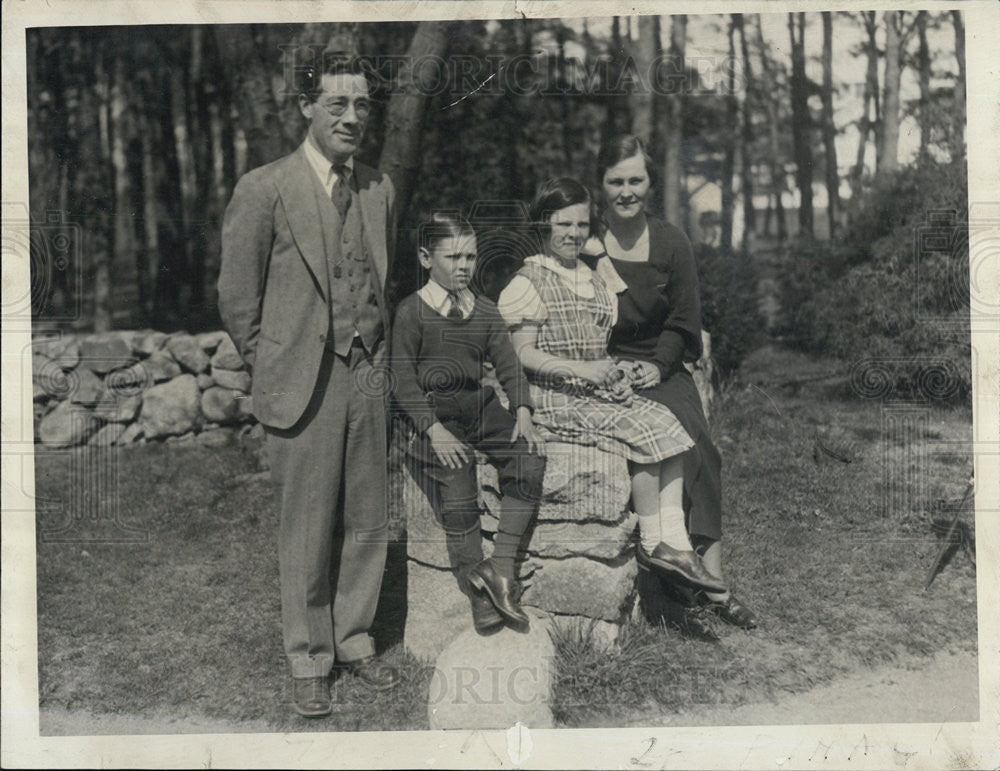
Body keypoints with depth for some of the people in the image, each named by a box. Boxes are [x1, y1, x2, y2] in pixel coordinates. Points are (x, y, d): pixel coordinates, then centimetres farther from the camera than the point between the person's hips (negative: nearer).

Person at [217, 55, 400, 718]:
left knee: (367, 521, 12)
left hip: (369, 377, 5)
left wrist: (378, 352, 13)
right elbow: (237, 298, -3)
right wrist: (276, 367, 1)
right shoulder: (263, 190, -7)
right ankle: (309, 660, 21)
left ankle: (355, 641, 29)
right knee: (307, 529, 4)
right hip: (304, 383, -4)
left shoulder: (381, 189, 10)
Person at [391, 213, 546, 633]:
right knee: (457, 476, -25)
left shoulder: (485, 310, 14)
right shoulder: (411, 312, -1)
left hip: (479, 404, 5)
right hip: (430, 411, -4)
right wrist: (434, 429, -17)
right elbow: (403, 380, -5)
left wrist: (522, 411, -6)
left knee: (530, 460, -19)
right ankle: (479, 597, -14)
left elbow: (507, 364, 12)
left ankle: (500, 567, -13)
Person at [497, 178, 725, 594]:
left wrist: (615, 368, 1)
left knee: (667, 425, -16)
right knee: (643, 433, -24)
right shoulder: (527, 282, -4)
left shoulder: (595, 279, 20)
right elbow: (523, 353, -11)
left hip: (601, 389, 7)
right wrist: (582, 370, -21)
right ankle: (652, 542, -10)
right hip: (557, 399, -7)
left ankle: (673, 541, -19)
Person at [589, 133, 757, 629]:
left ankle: (710, 581, -16)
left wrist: (657, 366, -8)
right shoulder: (586, 242, 0)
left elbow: (683, 322, 8)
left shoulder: (671, 243, 6)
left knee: (693, 441, -21)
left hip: (662, 369, 2)